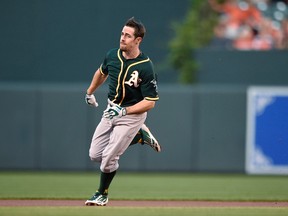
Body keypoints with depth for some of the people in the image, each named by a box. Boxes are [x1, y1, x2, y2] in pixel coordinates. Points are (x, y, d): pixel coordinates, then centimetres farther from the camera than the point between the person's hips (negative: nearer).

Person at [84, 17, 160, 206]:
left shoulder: (146, 67, -23)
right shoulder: (112, 55, -6)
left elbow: (150, 102, -20)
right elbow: (102, 72, 18)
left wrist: (124, 111, -28)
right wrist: (90, 92, 29)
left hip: (133, 114, -7)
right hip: (111, 110, 7)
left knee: (109, 156, -9)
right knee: (95, 155, 7)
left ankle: (102, 194, 17)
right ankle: (140, 136, 21)